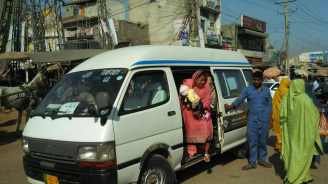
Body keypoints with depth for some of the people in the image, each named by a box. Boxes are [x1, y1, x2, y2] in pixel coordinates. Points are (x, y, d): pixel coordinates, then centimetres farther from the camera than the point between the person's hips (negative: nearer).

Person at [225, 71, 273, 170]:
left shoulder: (266, 90, 10)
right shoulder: (247, 90, 4)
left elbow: (269, 104, 14)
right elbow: (239, 99, -7)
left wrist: (270, 119, 10)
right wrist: (231, 106, -26)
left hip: (264, 120, 1)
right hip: (252, 120, -1)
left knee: (262, 141, 9)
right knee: (252, 142, 0)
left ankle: (262, 160, 25)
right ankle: (252, 163, 8)